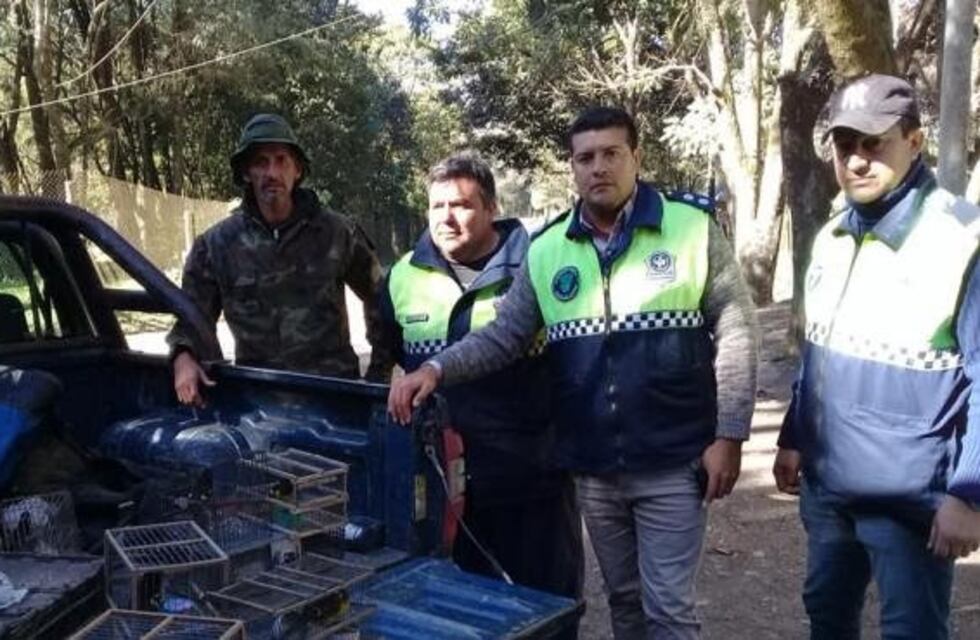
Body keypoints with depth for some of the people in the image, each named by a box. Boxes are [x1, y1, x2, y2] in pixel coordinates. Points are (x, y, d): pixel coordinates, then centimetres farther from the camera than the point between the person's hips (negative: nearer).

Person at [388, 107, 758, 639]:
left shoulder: (693, 230, -6)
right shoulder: (546, 252, 2)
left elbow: (734, 333, -5)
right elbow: (502, 336, 2)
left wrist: (729, 436, -9)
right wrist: (437, 369, -15)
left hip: (672, 463, -3)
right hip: (592, 468, 4)